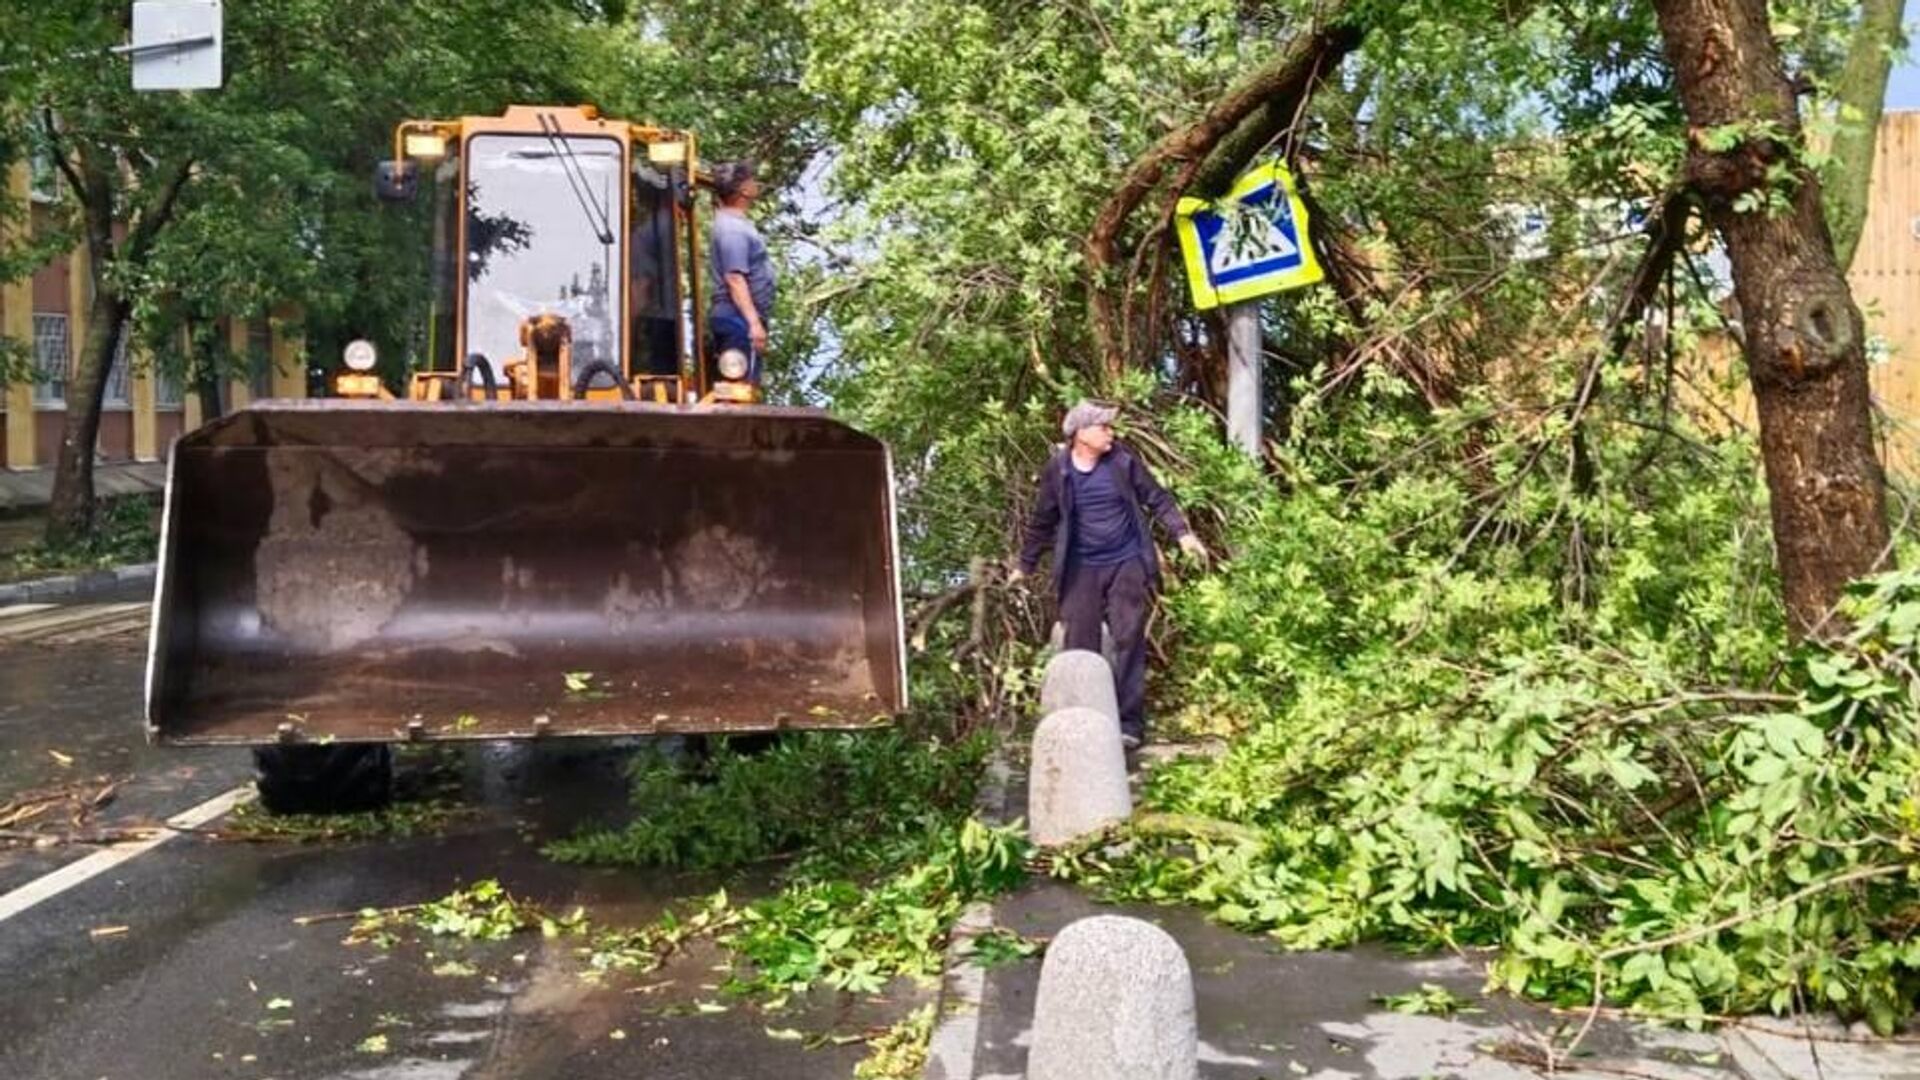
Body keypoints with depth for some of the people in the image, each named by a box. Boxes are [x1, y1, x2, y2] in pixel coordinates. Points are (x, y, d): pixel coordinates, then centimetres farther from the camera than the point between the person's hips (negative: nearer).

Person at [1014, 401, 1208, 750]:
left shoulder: (1123, 460, -3)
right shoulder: (1057, 470, -3)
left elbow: (1156, 498, 5)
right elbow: (1042, 521, 8)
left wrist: (1182, 533, -6)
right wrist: (1025, 565, 14)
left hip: (1126, 565, 0)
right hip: (1082, 570, 0)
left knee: (1129, 642, -3)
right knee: (1081, 646, 2)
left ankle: (1129, 724, 1)